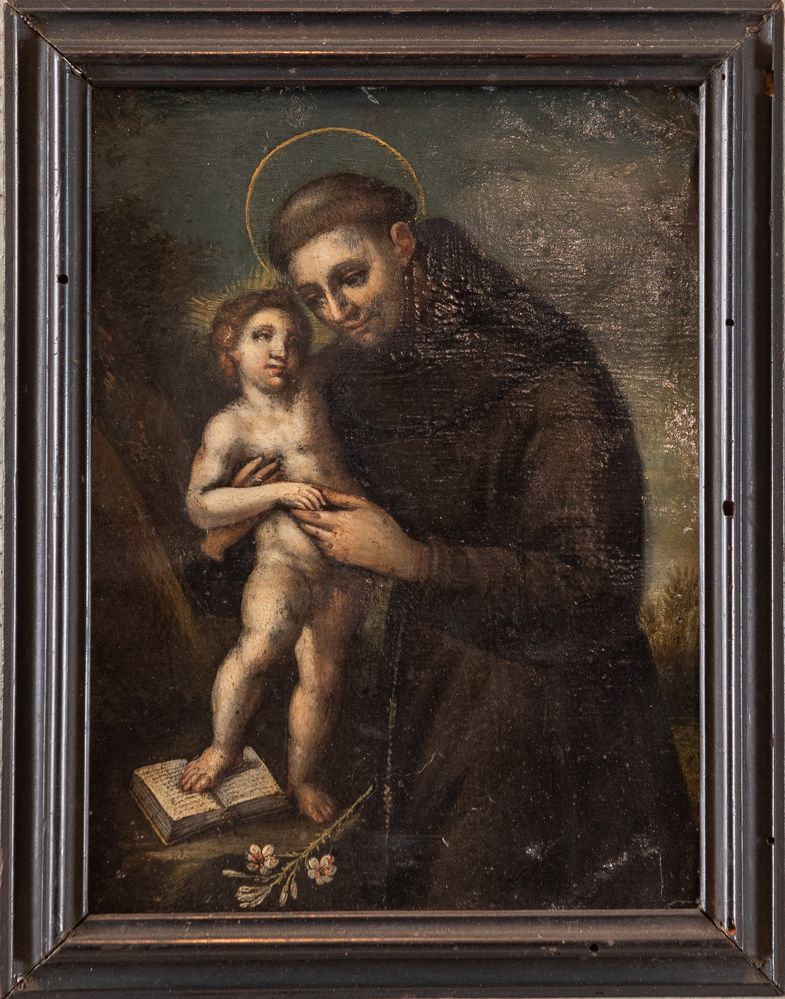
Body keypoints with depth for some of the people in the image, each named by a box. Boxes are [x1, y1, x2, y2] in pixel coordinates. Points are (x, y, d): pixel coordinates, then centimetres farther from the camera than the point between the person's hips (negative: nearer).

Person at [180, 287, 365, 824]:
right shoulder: (230, 427, -4)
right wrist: (274, 491, -18)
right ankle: (224, 747, -4)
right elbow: (201, 506, -11)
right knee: (260, 646, -29)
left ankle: (305, 776, 29)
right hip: (281, 562, -4)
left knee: (323, 678, 7)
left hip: (344, 567, 4)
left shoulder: (312, 394, 5)